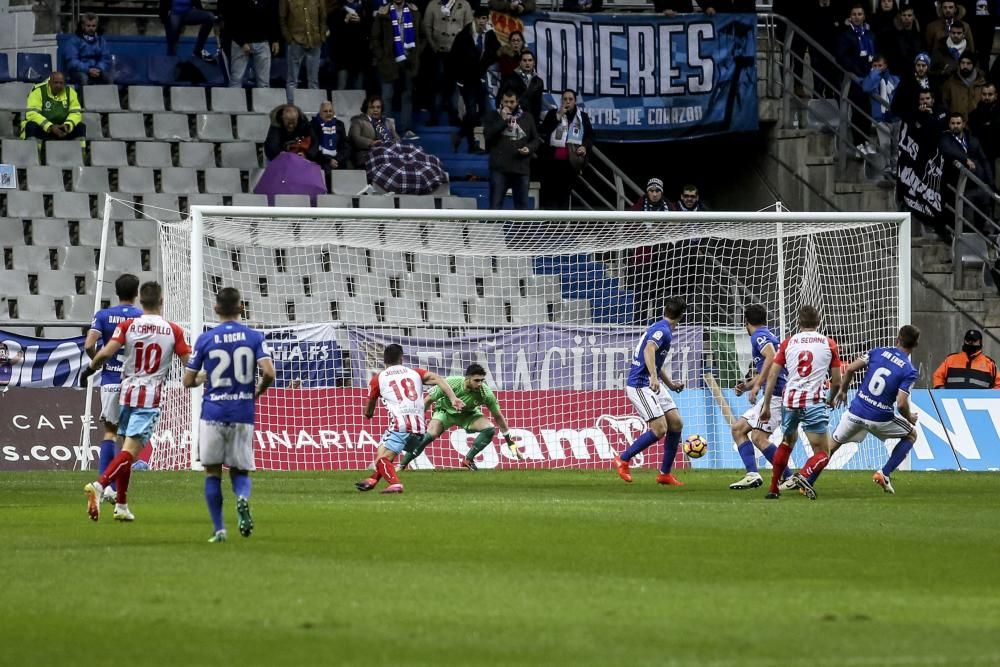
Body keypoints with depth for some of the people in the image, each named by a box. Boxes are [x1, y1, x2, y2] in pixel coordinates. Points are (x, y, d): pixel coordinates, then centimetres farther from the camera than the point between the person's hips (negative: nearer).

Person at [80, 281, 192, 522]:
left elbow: (105, 353, -11)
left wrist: (89, 370, 6)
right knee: (131, 451, -12)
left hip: (127, 392, 3)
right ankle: (99, 485, -35)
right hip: (151, 397, -3)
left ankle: (121, 505, 19)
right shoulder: (173, 330, -1)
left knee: (126, 448, 17)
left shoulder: (127, 326, 1)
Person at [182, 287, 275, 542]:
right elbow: (269, 373, -12)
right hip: (243, 414, 1)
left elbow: (188, 381, 2)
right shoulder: (254, 338, 0)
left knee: (212, 472, 9)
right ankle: (242, 498, -23)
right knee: (240, 470, 11)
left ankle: (218, 529, 3)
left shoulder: (205, 339, -1)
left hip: (213, 413, -1)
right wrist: (258, 391, 8)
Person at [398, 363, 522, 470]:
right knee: (428, 436, -24)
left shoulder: (485, 393, -28)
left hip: (469, 414, 2)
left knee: (489, 429, -24)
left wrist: (510, 442, -9)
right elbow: (429, 400, -18)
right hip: (445, 411, -2)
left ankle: (468, 459, -8)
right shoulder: (451, 383, -33)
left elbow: (498, 416, -13)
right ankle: (401, 466, -10)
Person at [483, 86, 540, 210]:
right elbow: (488, 135, -10)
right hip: (499, 168, -3)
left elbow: (535, 139, 16)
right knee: (496, 204, -5)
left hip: (522, 168, 3)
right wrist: (503, 120, -14)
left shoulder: (527, 118, 11)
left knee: (522, 204, 8)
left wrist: (529, 148, -5)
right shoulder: (493, 116, 5)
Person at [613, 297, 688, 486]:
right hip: (640, 385, -10)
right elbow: (649, 350, -34)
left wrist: (670, 384, 39)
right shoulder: (663, 330, -14)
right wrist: (653, 377, -46)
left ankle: (665, 474, 11)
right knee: (659, 429, -16)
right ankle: (623, 460, 0)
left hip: (653, 385, 10)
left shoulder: (660, 328, 16)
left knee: (676, 423, 5)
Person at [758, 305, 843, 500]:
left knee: (786, 444, 27)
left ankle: (773, 489, 28)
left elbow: (772, 376, 6)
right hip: (814, 402, -3)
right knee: (823, 453, 0)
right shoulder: (829, 344, 6)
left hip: (790, 401, 3)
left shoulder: (788, 343, 10)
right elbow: (836, 381, 8)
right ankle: (803, 475, -30)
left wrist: (766, 405, 10)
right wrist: (830, 400, 28)